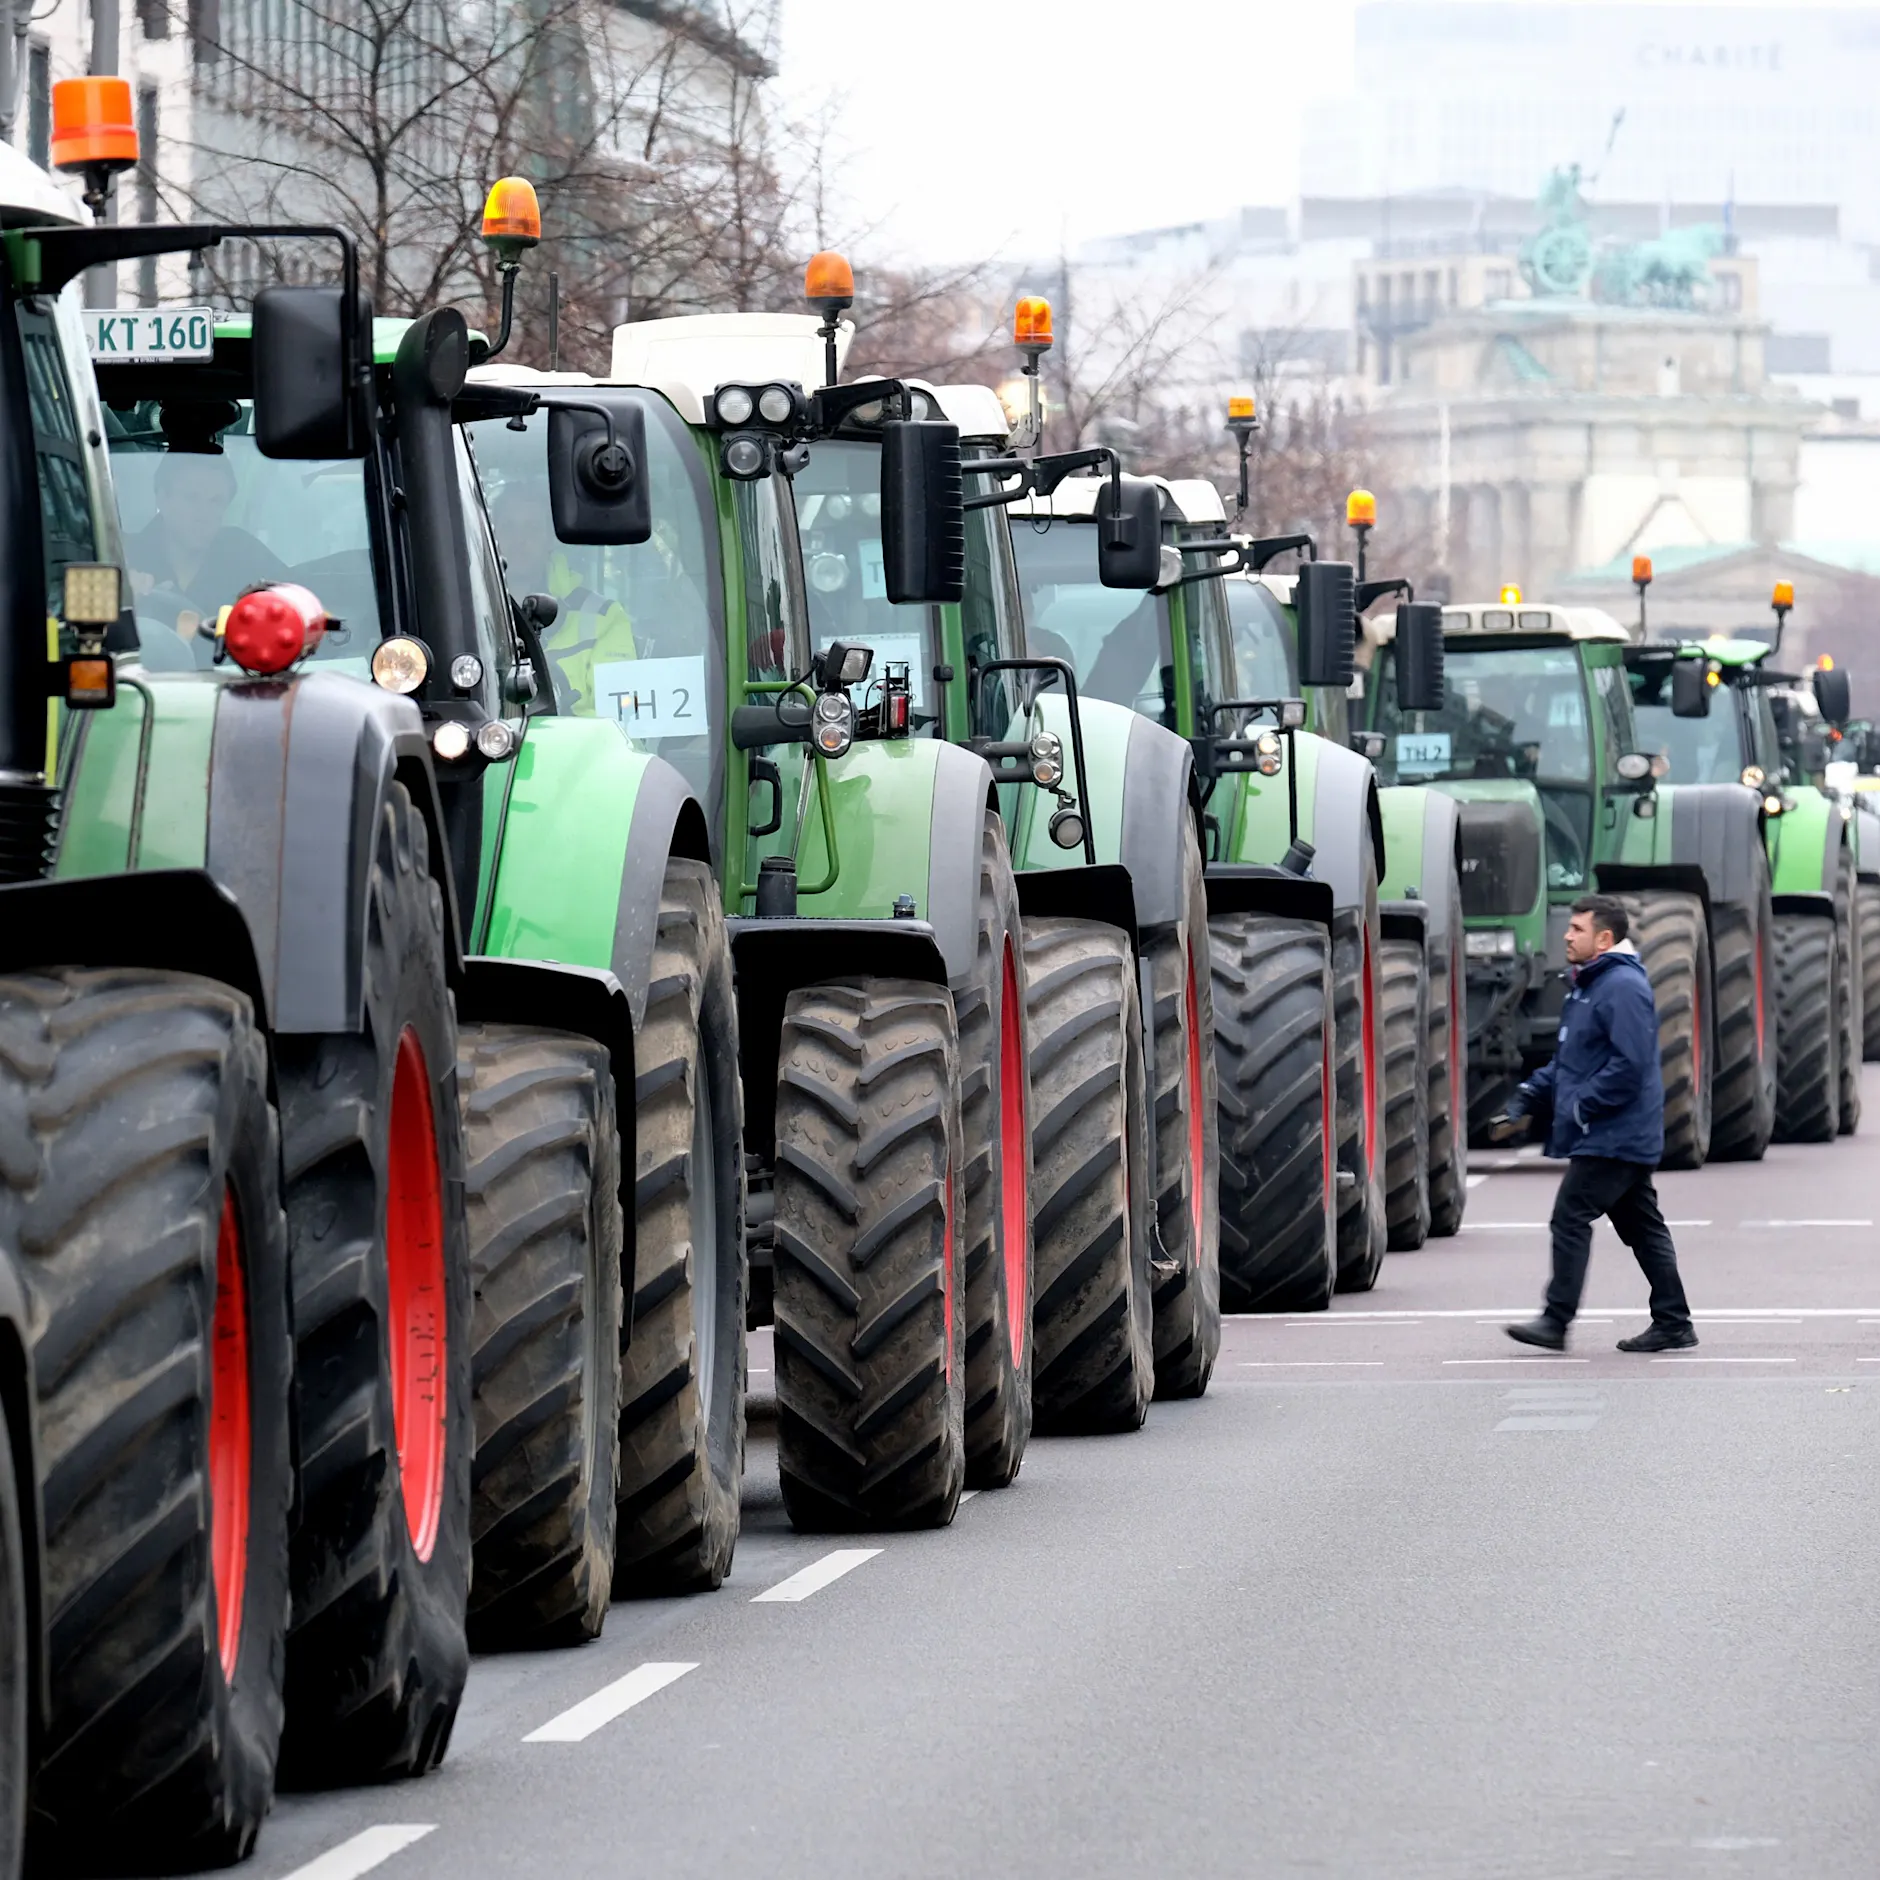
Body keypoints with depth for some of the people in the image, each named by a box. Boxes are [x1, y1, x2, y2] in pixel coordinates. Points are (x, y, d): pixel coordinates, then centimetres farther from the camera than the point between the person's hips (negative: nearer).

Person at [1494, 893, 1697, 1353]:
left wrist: (1578, 1109, -21)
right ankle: (1673, 1323, 14)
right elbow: (1567, 1062, 25)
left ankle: (1556, 1320, -10)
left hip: (1613, 1137, -11)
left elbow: (1628, 1065, -24)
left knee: (1571, 1217, -11)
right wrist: (1525, 1102, 14)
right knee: (1641, 1226, 11)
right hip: (1623, 1139, 11)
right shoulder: (1587, 986, 18)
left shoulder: (1624, 987, -16)